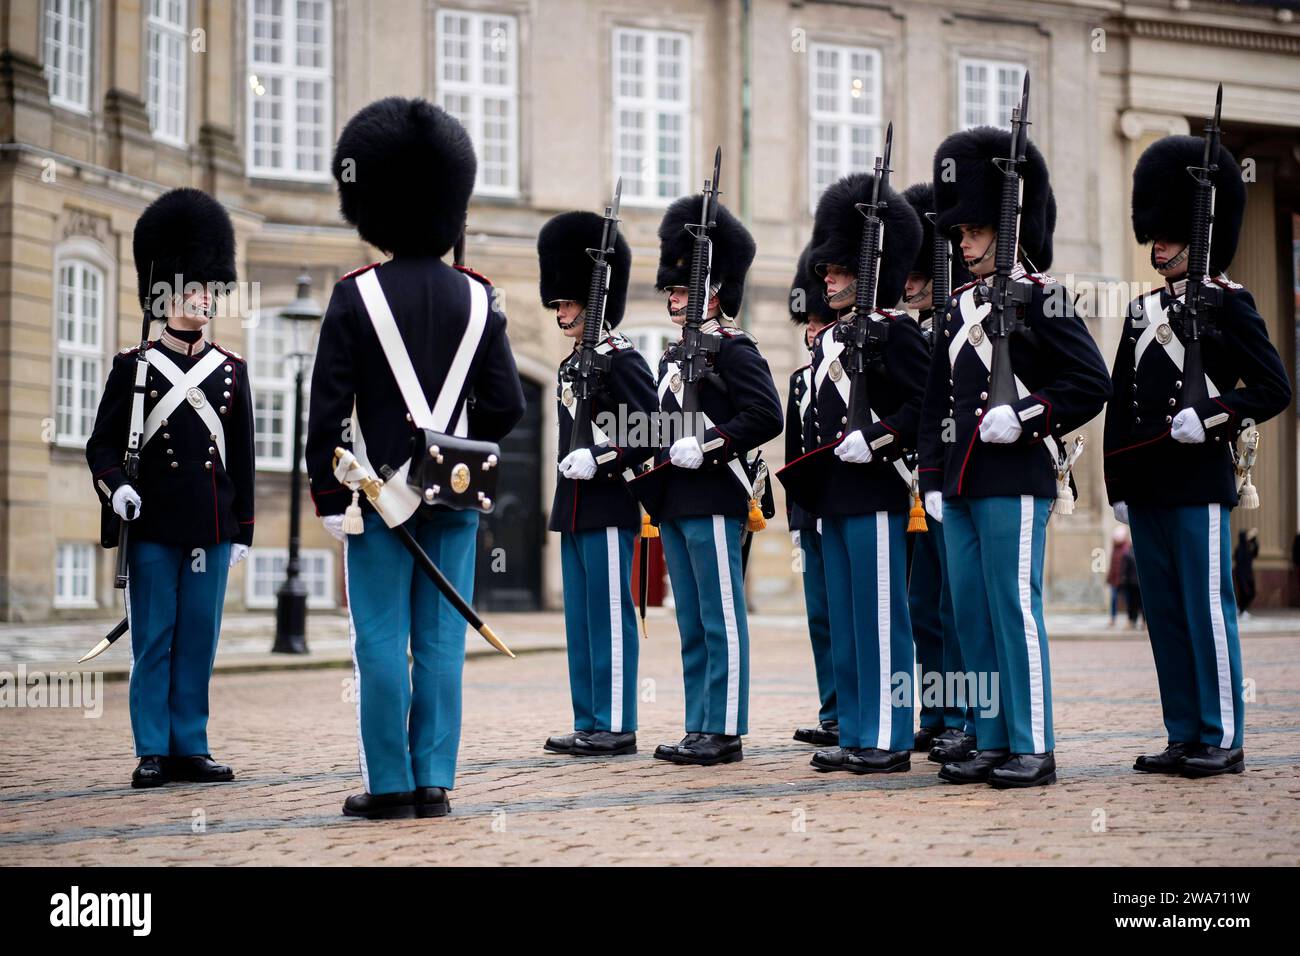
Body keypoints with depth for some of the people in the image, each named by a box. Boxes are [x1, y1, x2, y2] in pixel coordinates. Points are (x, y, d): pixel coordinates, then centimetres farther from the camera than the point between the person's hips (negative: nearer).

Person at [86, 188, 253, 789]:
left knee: (198, 641, 6)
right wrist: (115, 486, -17)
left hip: (212, 529, 3)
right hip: (153, 527, -2)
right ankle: (153, 752, 7)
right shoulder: (133, 368, 3)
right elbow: (102, 445, 3)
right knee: (152, 641, 1)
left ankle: (191, 747, 13)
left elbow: (243, 460, 12)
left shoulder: (232, 371, 10)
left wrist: (242, 530, 9)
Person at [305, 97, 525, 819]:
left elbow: (328, 407, -9)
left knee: (382, 643, 2)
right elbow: (506, 405, 2)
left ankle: (390, 786, 3)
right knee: (441, 640, 6)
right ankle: (435, 782, 8)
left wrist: (328, 495, -4)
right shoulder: (478, 299, 3)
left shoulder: (357, 296, -7)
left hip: (379, 490, -3)